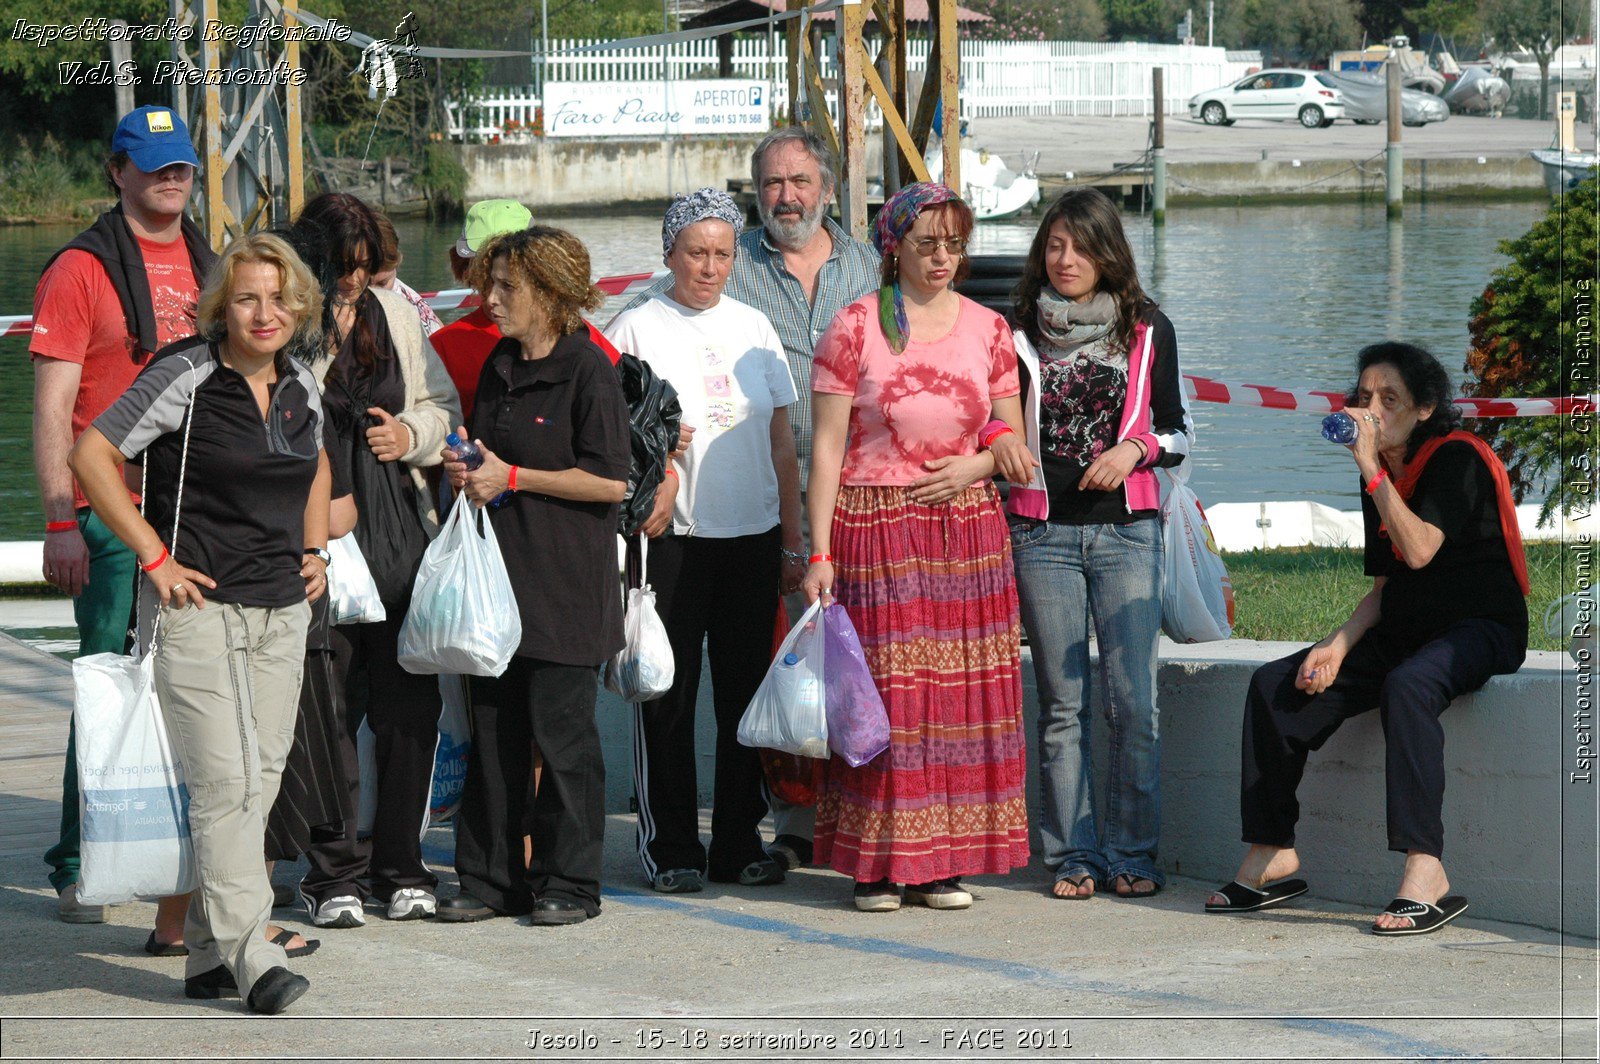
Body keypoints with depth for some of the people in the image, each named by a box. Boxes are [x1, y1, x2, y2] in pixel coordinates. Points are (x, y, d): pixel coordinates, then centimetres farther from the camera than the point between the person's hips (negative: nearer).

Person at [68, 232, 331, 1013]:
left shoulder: (301, 385, 8)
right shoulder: (185, 377, -11)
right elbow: (91, 456, -11)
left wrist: (315, 548, 16)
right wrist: (154, 556, -12)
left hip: (281, 610, 7)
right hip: (198, 606, -7)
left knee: (259, 781, 7)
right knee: (223, 782, -11)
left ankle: (208, 951, 16)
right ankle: (250, 956, -11)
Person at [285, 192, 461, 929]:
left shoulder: (396, 315, 12)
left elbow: (444, 406, 17)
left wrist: (411, 433, 0)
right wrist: (322, 340, -15)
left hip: (400, 531, 4)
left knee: (411, 707, 3)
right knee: (329, 708, -3)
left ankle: (402, 869, 14)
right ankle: (333, 874, 8)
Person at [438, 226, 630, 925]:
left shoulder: (588, 369, -9)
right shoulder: (499, 368, 15)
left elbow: (611, 481, -14)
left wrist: (512, 478, -13)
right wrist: (465, 469, 5)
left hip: (564, 577, -7)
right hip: (500, 574, 7)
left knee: (561, 730, -2)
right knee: (494, 729, 8)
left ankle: (568, 883, 6)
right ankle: (491, 877, 15)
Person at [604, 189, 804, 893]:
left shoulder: (752, 326, 12)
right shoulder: (635, 329, 0)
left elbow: (780, 438, 15)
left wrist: (792, 542, 12)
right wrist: (645, 488, -19)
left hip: (753, 537, 4)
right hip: (672, 538, -4)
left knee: (746, 692, 7)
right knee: (668, 695, -1)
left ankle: (738, 843, 15)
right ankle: (670, 846, 7)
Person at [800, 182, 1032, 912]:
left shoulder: (988, 330, 9)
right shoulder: (854, 329, -2)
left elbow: (1013, 436, 16)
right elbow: (825, 446, -4)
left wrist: (975, 466, -6)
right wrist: (818, 552, -9)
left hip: (968, 531, 4)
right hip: (876, 530, -3)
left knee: (962, 693, 1)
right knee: (883, 689, -6)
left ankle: (942, 862, 8)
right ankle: (877, 862, 2)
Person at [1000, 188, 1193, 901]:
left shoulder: (1147, 330, 6)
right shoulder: (1018, 333, 7)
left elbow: (1179, 432, 11)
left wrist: (1135, 449, -8)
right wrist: (999, 440, -7)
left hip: (1126, 529, 0)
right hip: (1042, 533, 0)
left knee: (1133, 697, -6)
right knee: (1062, 701, 1)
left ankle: (1131, 852, 3)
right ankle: (1072, 855, 7)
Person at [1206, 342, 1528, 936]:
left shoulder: (1457, 458, -11)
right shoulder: (1383, 476, 12)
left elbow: (1419, 550, -26)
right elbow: (1383, 588, 13)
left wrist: (1370, 467, -25)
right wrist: (1337, 647, -4)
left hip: (1482, 629, -8)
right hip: (1405, 631, 8)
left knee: (1408, 684, -40)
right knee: (1274, 684, -4)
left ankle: (1425, 875, -45)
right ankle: (1272, 857, -2)